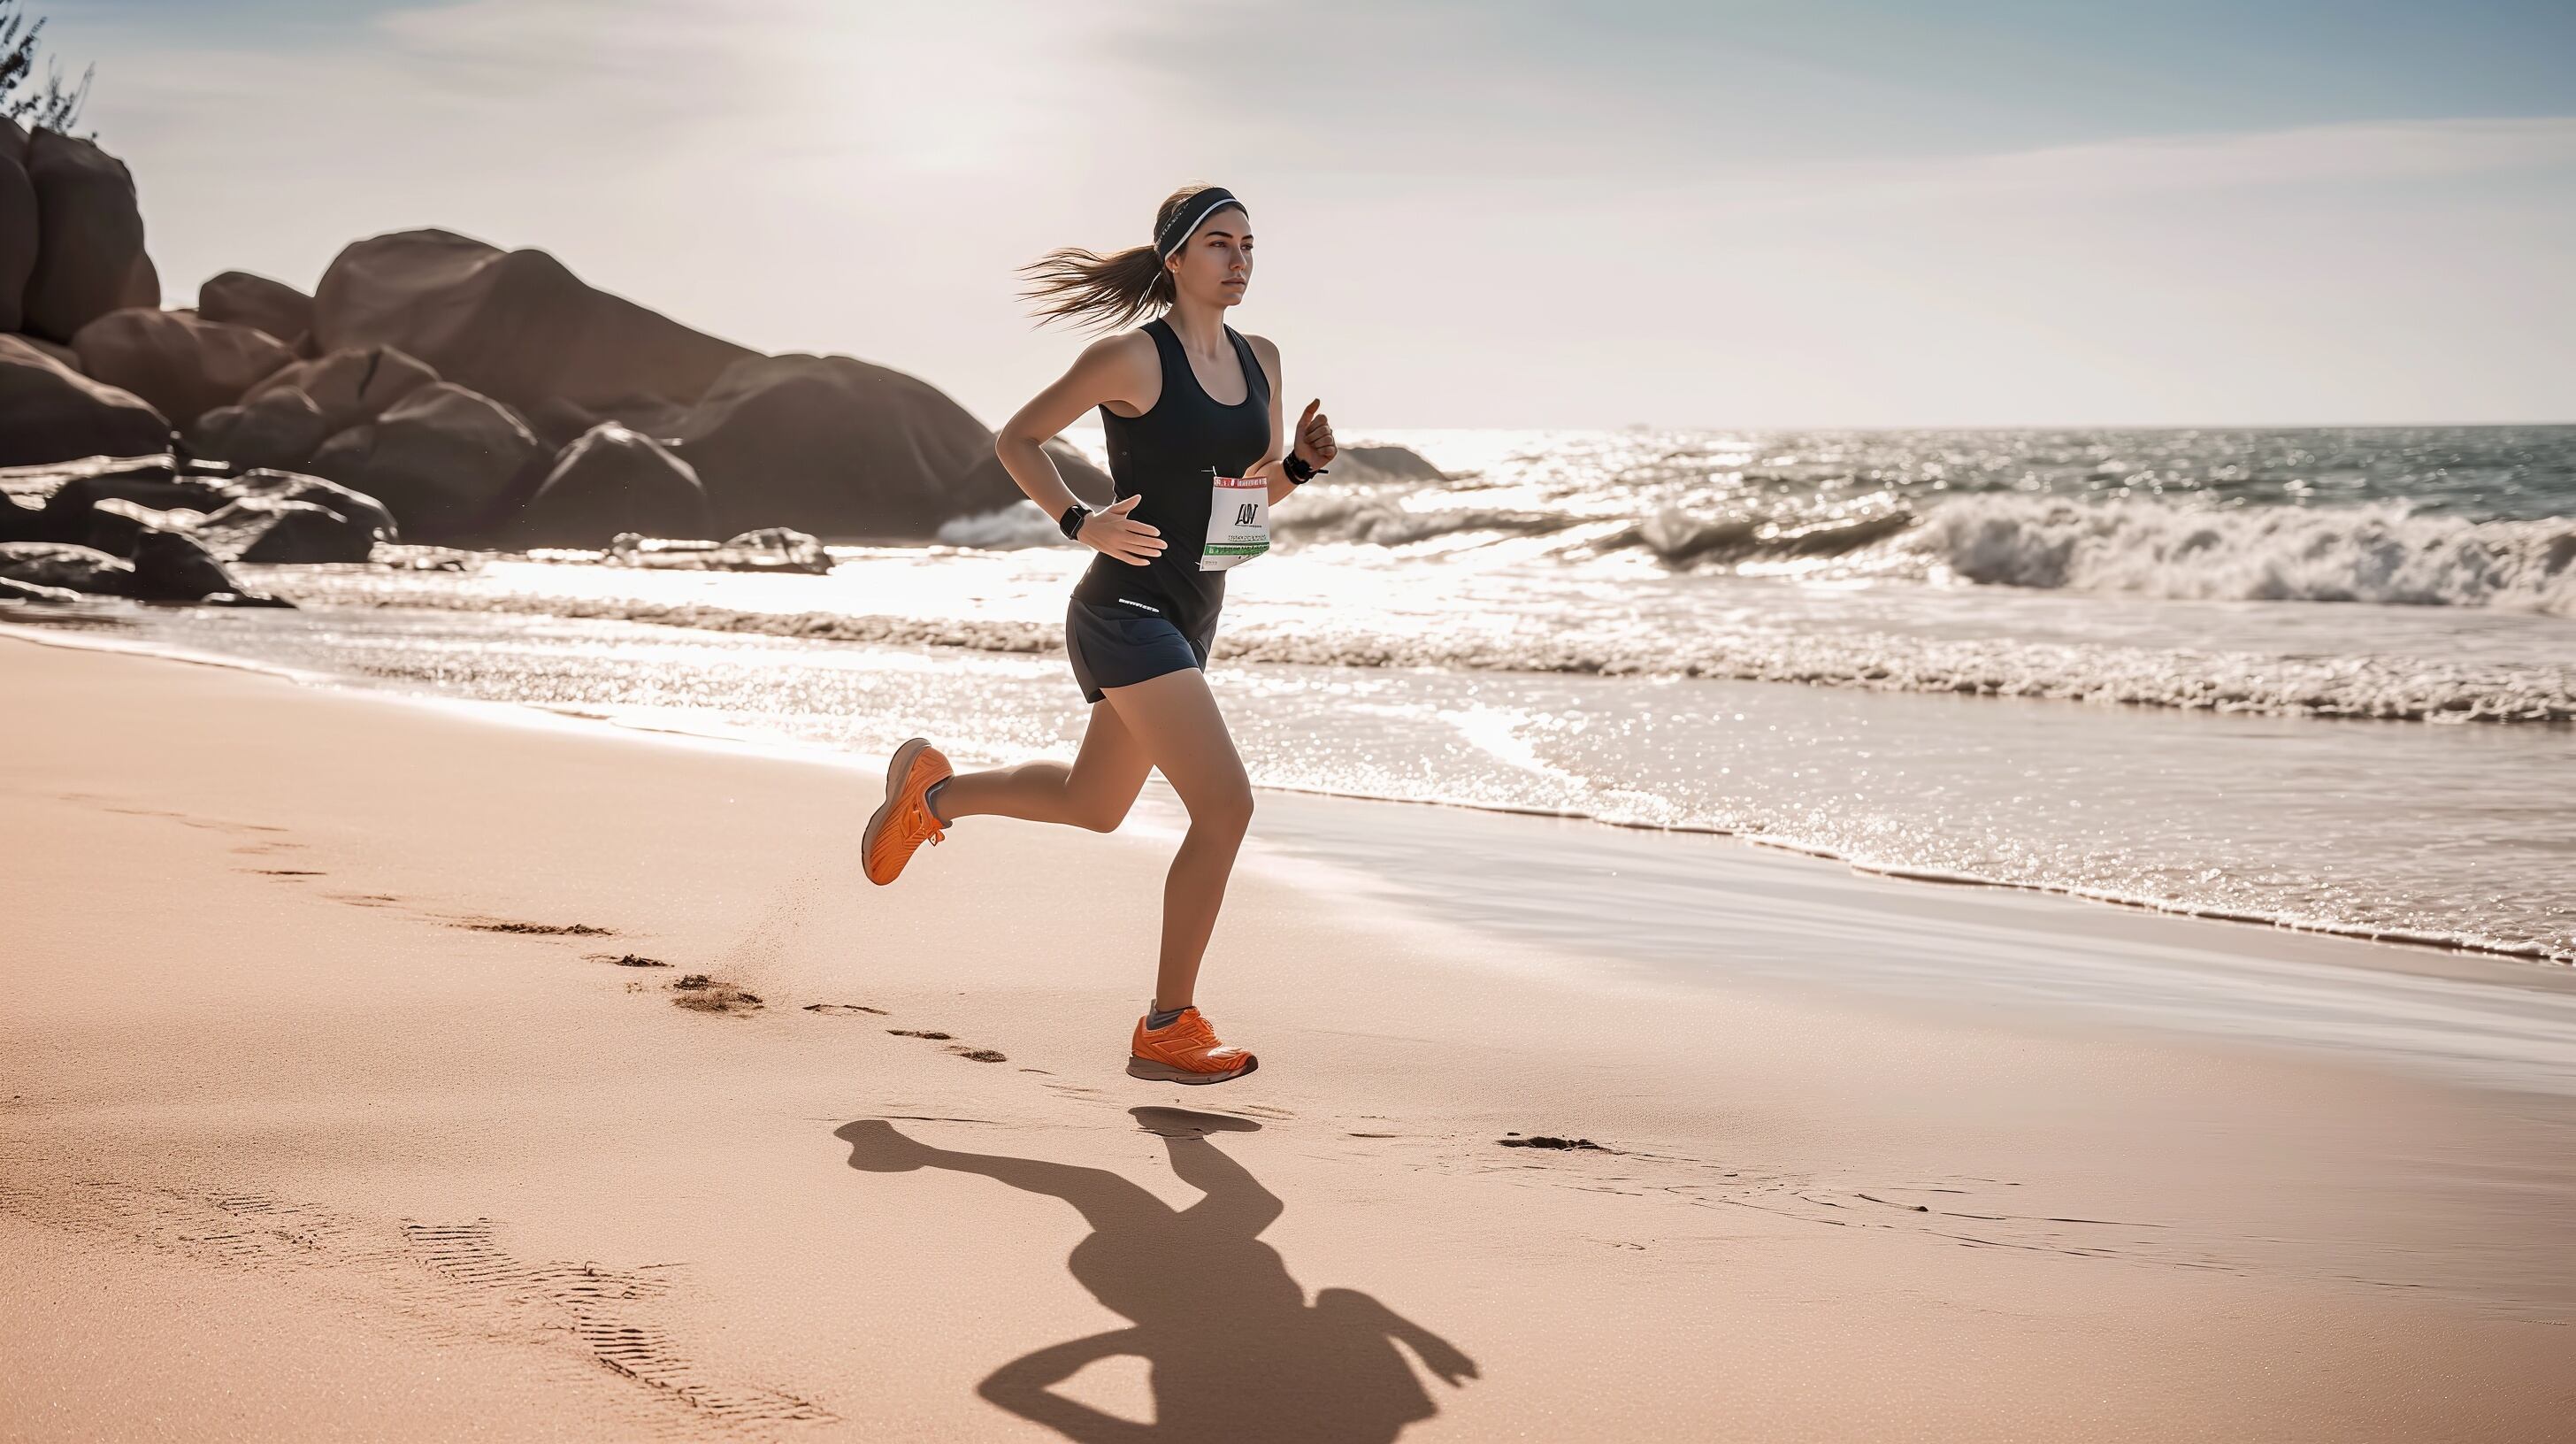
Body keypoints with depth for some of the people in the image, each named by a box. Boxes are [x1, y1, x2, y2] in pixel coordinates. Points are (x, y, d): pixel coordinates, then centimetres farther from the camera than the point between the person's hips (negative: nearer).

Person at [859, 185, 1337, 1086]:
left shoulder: (1261, 361, 9)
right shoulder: (1132, 358, -12)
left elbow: (1259, 490, 18)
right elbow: (1017, 439, -4)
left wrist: (1302, 460, -4)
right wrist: (1081, 524, -18)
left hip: (1189, 620, 9)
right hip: (1127, 610, -9)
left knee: (1093, 806, 23)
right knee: (1225, 806, -17)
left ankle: (933, 791, 47)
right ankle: (1168, 1030, -6)